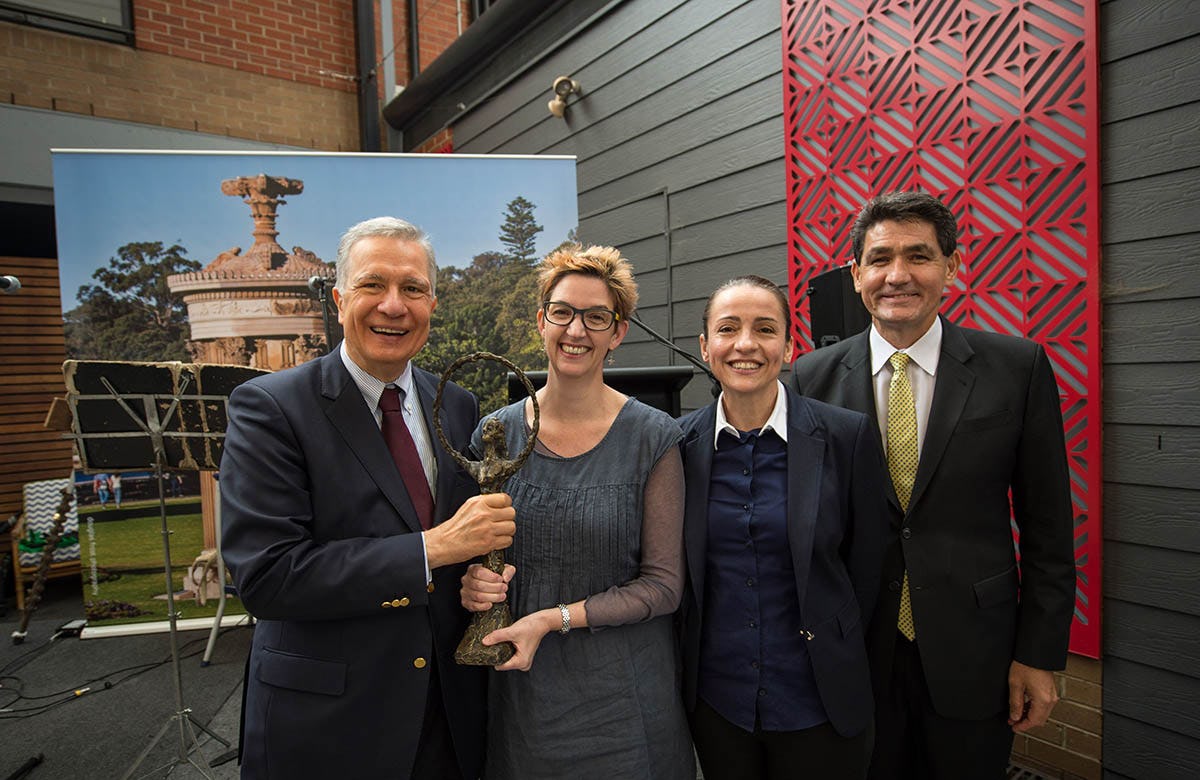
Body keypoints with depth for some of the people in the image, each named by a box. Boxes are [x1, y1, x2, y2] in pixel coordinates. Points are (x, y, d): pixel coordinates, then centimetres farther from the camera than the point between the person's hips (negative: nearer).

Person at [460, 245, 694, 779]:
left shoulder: (652, 438, -11)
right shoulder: (496, 432, -2)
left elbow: (663, 584, -10)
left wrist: (554, 619, -18)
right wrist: (472, 583, -13)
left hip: (621, 695, -2)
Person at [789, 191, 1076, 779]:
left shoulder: (1018, 367, -6)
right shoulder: (813, 377, -5)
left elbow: (1047, 526, -2)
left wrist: (1040, 655, -2)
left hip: (973, 651, 0)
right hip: (852, 650, 1)